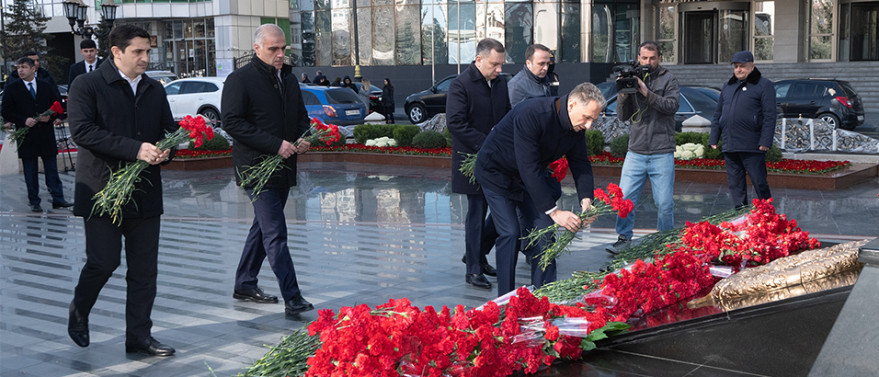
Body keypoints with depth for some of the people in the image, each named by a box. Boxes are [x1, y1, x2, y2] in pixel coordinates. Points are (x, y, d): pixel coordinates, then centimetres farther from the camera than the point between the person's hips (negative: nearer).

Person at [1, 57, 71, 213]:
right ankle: (34, 202, 12)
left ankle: (58, 199, 5)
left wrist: (51, 117, -7)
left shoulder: (47, 87, 8)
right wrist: (24, 120, -15)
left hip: (46, 135, 1)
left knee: (52, 169, 2)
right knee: (30, 172, 5)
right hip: (26, 136, -1)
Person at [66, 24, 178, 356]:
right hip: (102, 191, -5)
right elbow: (82, 130, -16)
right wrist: (134, 149, -23)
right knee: (104, 261, -5)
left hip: (146, 193, 5)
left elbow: (170, 129, 19)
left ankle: (139, 336, 15)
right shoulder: (87, 86, -4)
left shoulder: (154, 90, 14)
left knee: (144, 270, 5)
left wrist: (165, 150, -6)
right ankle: (80, 309, 26)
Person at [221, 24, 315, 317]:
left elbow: (301, 116, 25)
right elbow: (232, 122, -16)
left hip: (283, 168, 8)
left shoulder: (289, 79, 15)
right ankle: (292, 299, -13)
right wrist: (276, 144, -21)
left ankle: (245, 284, 31)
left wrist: (304, 138, 1)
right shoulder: (240, 80, -8)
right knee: (275, 233, -12)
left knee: (264, 227, 17)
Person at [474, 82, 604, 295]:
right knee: (510, 233, -13)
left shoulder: (578, 126, -13)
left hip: (530, 175, 7)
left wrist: (586, 200, -22)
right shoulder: (531, 115, -36)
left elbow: (580, 163, -4)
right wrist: (554, 211, -38)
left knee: (544, 230, -1)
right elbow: (529, 169, -38)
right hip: (497, 172, -7)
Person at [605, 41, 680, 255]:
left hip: (662, 154, -2)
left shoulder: (668, 80, 4)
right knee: (624, 198, -4)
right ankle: (624, 239, 10)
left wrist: (647, 93, -21)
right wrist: (623, 96, -10)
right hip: (635, 152, 2)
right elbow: (624, 116, 8)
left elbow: (672, 105, -13)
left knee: (664, 203, -1)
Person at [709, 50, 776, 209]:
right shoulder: (728, 86, 19)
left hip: (752, 147, -6)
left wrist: (765, 141, -15)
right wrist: (713, 139, 15)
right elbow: (718, 114, 22)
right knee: (735, 184, 7)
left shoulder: (764, 86, 0)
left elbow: (769, 116, -7)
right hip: (729, 146, 6)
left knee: (759, 183, -2)